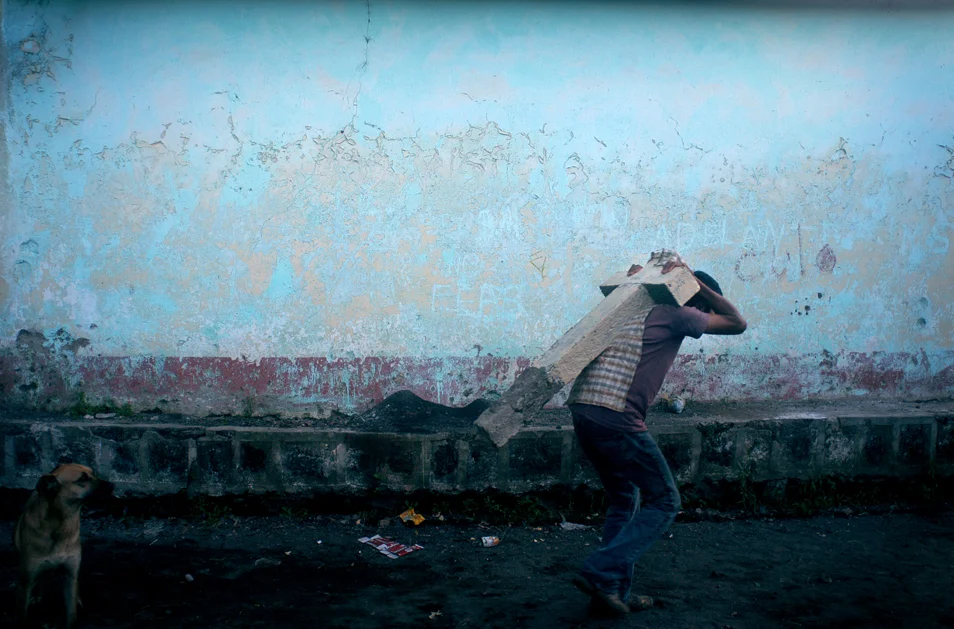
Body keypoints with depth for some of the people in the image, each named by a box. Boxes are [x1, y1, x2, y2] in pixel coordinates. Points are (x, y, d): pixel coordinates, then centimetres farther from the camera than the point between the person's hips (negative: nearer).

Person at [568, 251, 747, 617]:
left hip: (583, 413, 9)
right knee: (664, 502, 6)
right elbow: (738, 324, 9)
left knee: (624, 501, 22)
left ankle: (614, 592, 22)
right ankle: (601, 573, -2)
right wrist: (698, 283, 11)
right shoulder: (676, 314, 1)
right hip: (618, 421, -8)